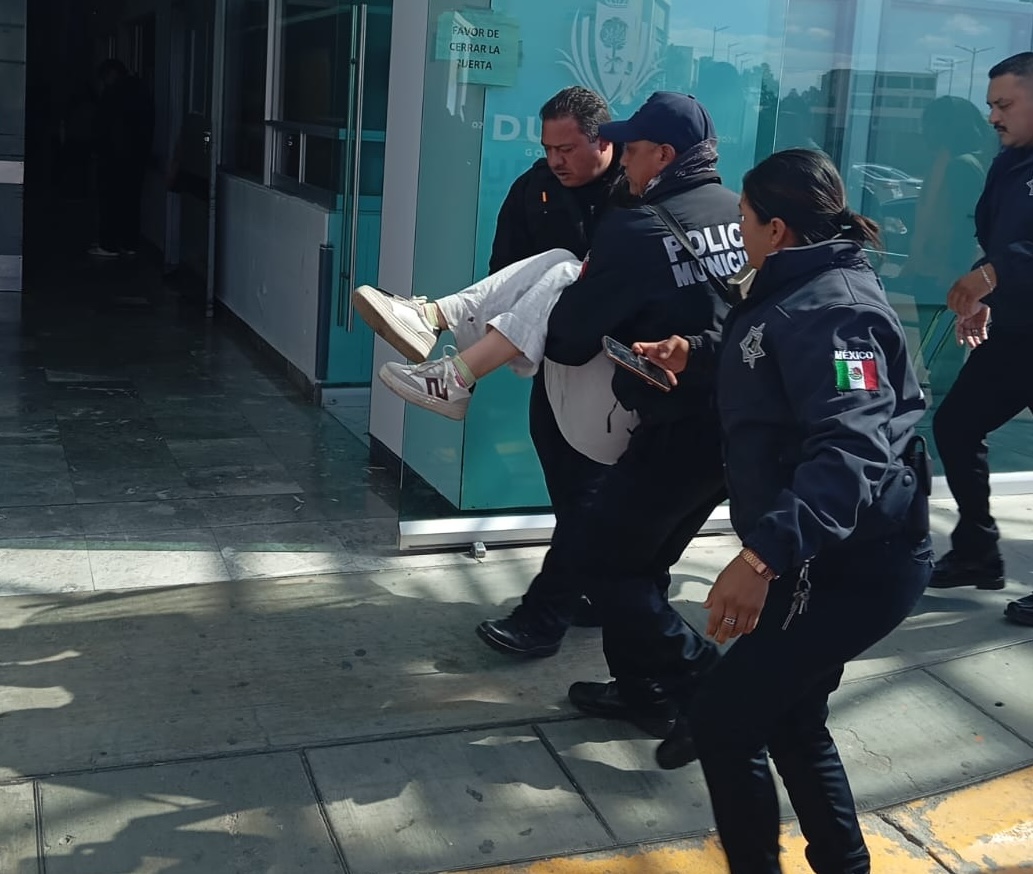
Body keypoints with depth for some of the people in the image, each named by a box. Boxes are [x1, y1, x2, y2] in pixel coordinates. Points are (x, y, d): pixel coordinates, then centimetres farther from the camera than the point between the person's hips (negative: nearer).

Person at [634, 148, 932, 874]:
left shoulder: (829, 309, -22)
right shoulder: (800, 292, 12)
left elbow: (853, 452, -35)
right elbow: (770, 386, 28)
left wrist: (765, 555, -47)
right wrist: (693, 362, 13)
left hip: (857, 566, -11)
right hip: (827, 556, 11)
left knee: (720, 720, -6)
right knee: (789, 717, 22)